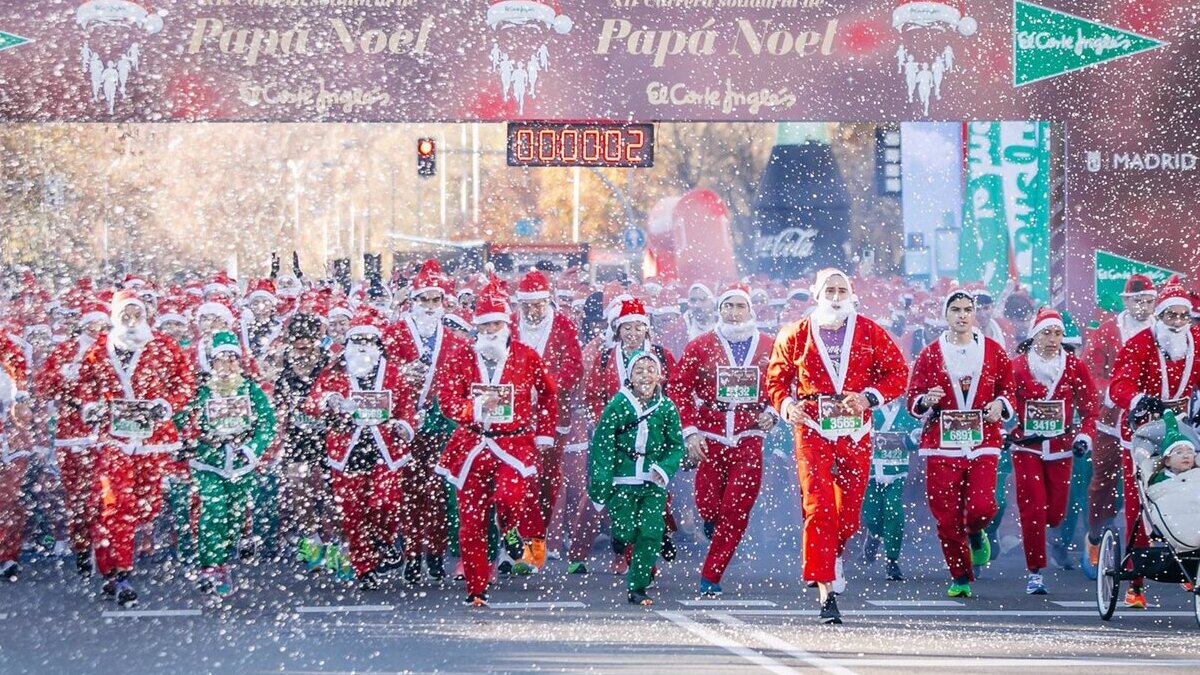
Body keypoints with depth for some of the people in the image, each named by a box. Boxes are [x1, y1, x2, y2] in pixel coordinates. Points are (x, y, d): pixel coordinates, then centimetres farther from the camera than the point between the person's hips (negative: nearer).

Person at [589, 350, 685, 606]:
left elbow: (677, 446, 8)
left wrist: (664, 469, -9)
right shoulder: (617, 405, -3)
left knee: (651, 535, -7)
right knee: (625, 532, -6)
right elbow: (602, 443, -2)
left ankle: (637, 588, 2)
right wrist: (600, 481, -8)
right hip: (622, 481, -2)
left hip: (653, 484, 2)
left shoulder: (666, 407, 4)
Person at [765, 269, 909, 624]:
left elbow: (897, 372, 5)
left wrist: (869, 397, -11)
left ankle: (832, 554, 40)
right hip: (812, 430, -1)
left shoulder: (871, 333, 5)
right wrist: (786, 405, -9)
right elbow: (776, 378, 12)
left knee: (850, 511, 6)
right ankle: (827, 593, -13)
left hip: (855, 432, 1)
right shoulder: (795, 335, 5)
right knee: (819, 508, -12)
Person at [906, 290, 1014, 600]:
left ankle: (975, 534, 22)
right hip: (942, 445, 0)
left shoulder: (993, 351, 8)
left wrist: (1001, 404, -6)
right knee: (947, 517, -2)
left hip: (983, 444, 0)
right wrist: (926, 401, -16)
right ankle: (960, 578, 15)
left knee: (982, 507, -16)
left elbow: (1008, 388, 16)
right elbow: (912, 398, 7)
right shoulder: (929, 355, 6)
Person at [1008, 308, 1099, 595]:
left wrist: (1085, 435, -5)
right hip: (1026, 447, -2)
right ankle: (1035, 572, -3)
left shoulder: (1074, 366, 1)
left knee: (1055, 512, 5)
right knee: (1032, 510, -10)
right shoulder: (1017, 366, -3)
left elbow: (1090, 404, 6)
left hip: (1060, 448, 2)